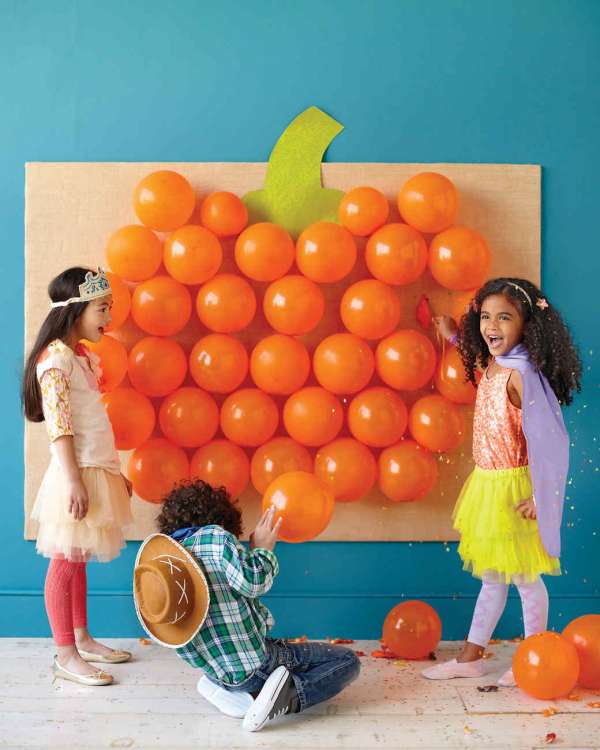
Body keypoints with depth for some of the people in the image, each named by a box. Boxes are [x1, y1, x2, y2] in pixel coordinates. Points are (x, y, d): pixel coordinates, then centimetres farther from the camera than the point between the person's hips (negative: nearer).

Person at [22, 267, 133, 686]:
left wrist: (115, 472, 19)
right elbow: (59, 425, -19)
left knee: (78, 559, 17)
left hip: (97, 471, 9)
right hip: (76, 474, -9)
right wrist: (74, 479, -23)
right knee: (66, 562, 0)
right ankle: (65, 656, 9)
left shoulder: (85, 356, 13)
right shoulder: (55, 357, -14)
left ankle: (82, 640, 27)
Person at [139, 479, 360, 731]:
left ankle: (226, 689, 11)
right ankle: (288, 696, -16)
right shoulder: (215, 535, -13)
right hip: (254, 664, -7)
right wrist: (263, 549, -8)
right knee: (348, 661, 5)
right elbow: (252, 582, -27)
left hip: (212, 669, 7)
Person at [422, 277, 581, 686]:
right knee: (492, 577, 18)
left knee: (525, 577, 6)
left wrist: (540, 497, -22)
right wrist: (456, 336, 25)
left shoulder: (522, 373, -21)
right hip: (486, 484, 9)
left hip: (513, 489, -8)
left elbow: (550, 438, -24)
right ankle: (471, 657, 28)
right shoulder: (489, 366, 3)